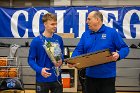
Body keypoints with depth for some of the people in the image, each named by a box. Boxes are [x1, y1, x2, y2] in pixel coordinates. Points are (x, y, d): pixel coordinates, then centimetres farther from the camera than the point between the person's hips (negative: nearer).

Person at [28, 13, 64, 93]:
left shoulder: (59, 39, 1)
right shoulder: (36, 41, -11)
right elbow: (31, 60, -7)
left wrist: (61, 61, -7)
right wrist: (40, 70, -23)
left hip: (56, 78, 4)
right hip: (42, 79, -3)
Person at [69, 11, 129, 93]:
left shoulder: (112, 32, -3)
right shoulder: (85, 34, 10)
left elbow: (125, 48, -3)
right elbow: (79, 50, 6)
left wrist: (118, 55, -25)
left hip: (107, 76, -4)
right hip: (90, 75, 4)